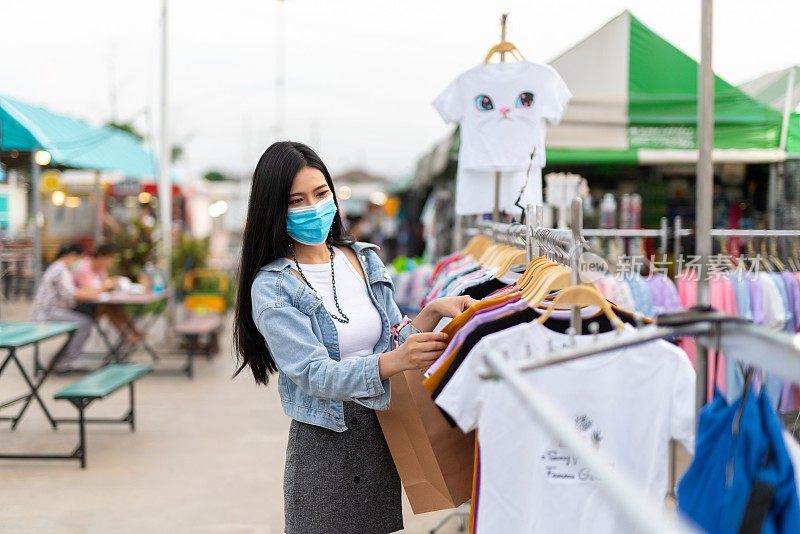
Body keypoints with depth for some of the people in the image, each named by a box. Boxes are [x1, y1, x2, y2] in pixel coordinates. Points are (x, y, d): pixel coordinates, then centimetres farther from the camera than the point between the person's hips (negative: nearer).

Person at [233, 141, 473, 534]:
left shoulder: (365, 260, 5)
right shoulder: (271, 288, -11)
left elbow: (394, 339, 10)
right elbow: (316, 374, -21)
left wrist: (432, 313, -10)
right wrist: (395, 361, -36)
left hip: (384, 435, 5)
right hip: (324, 443, -5)